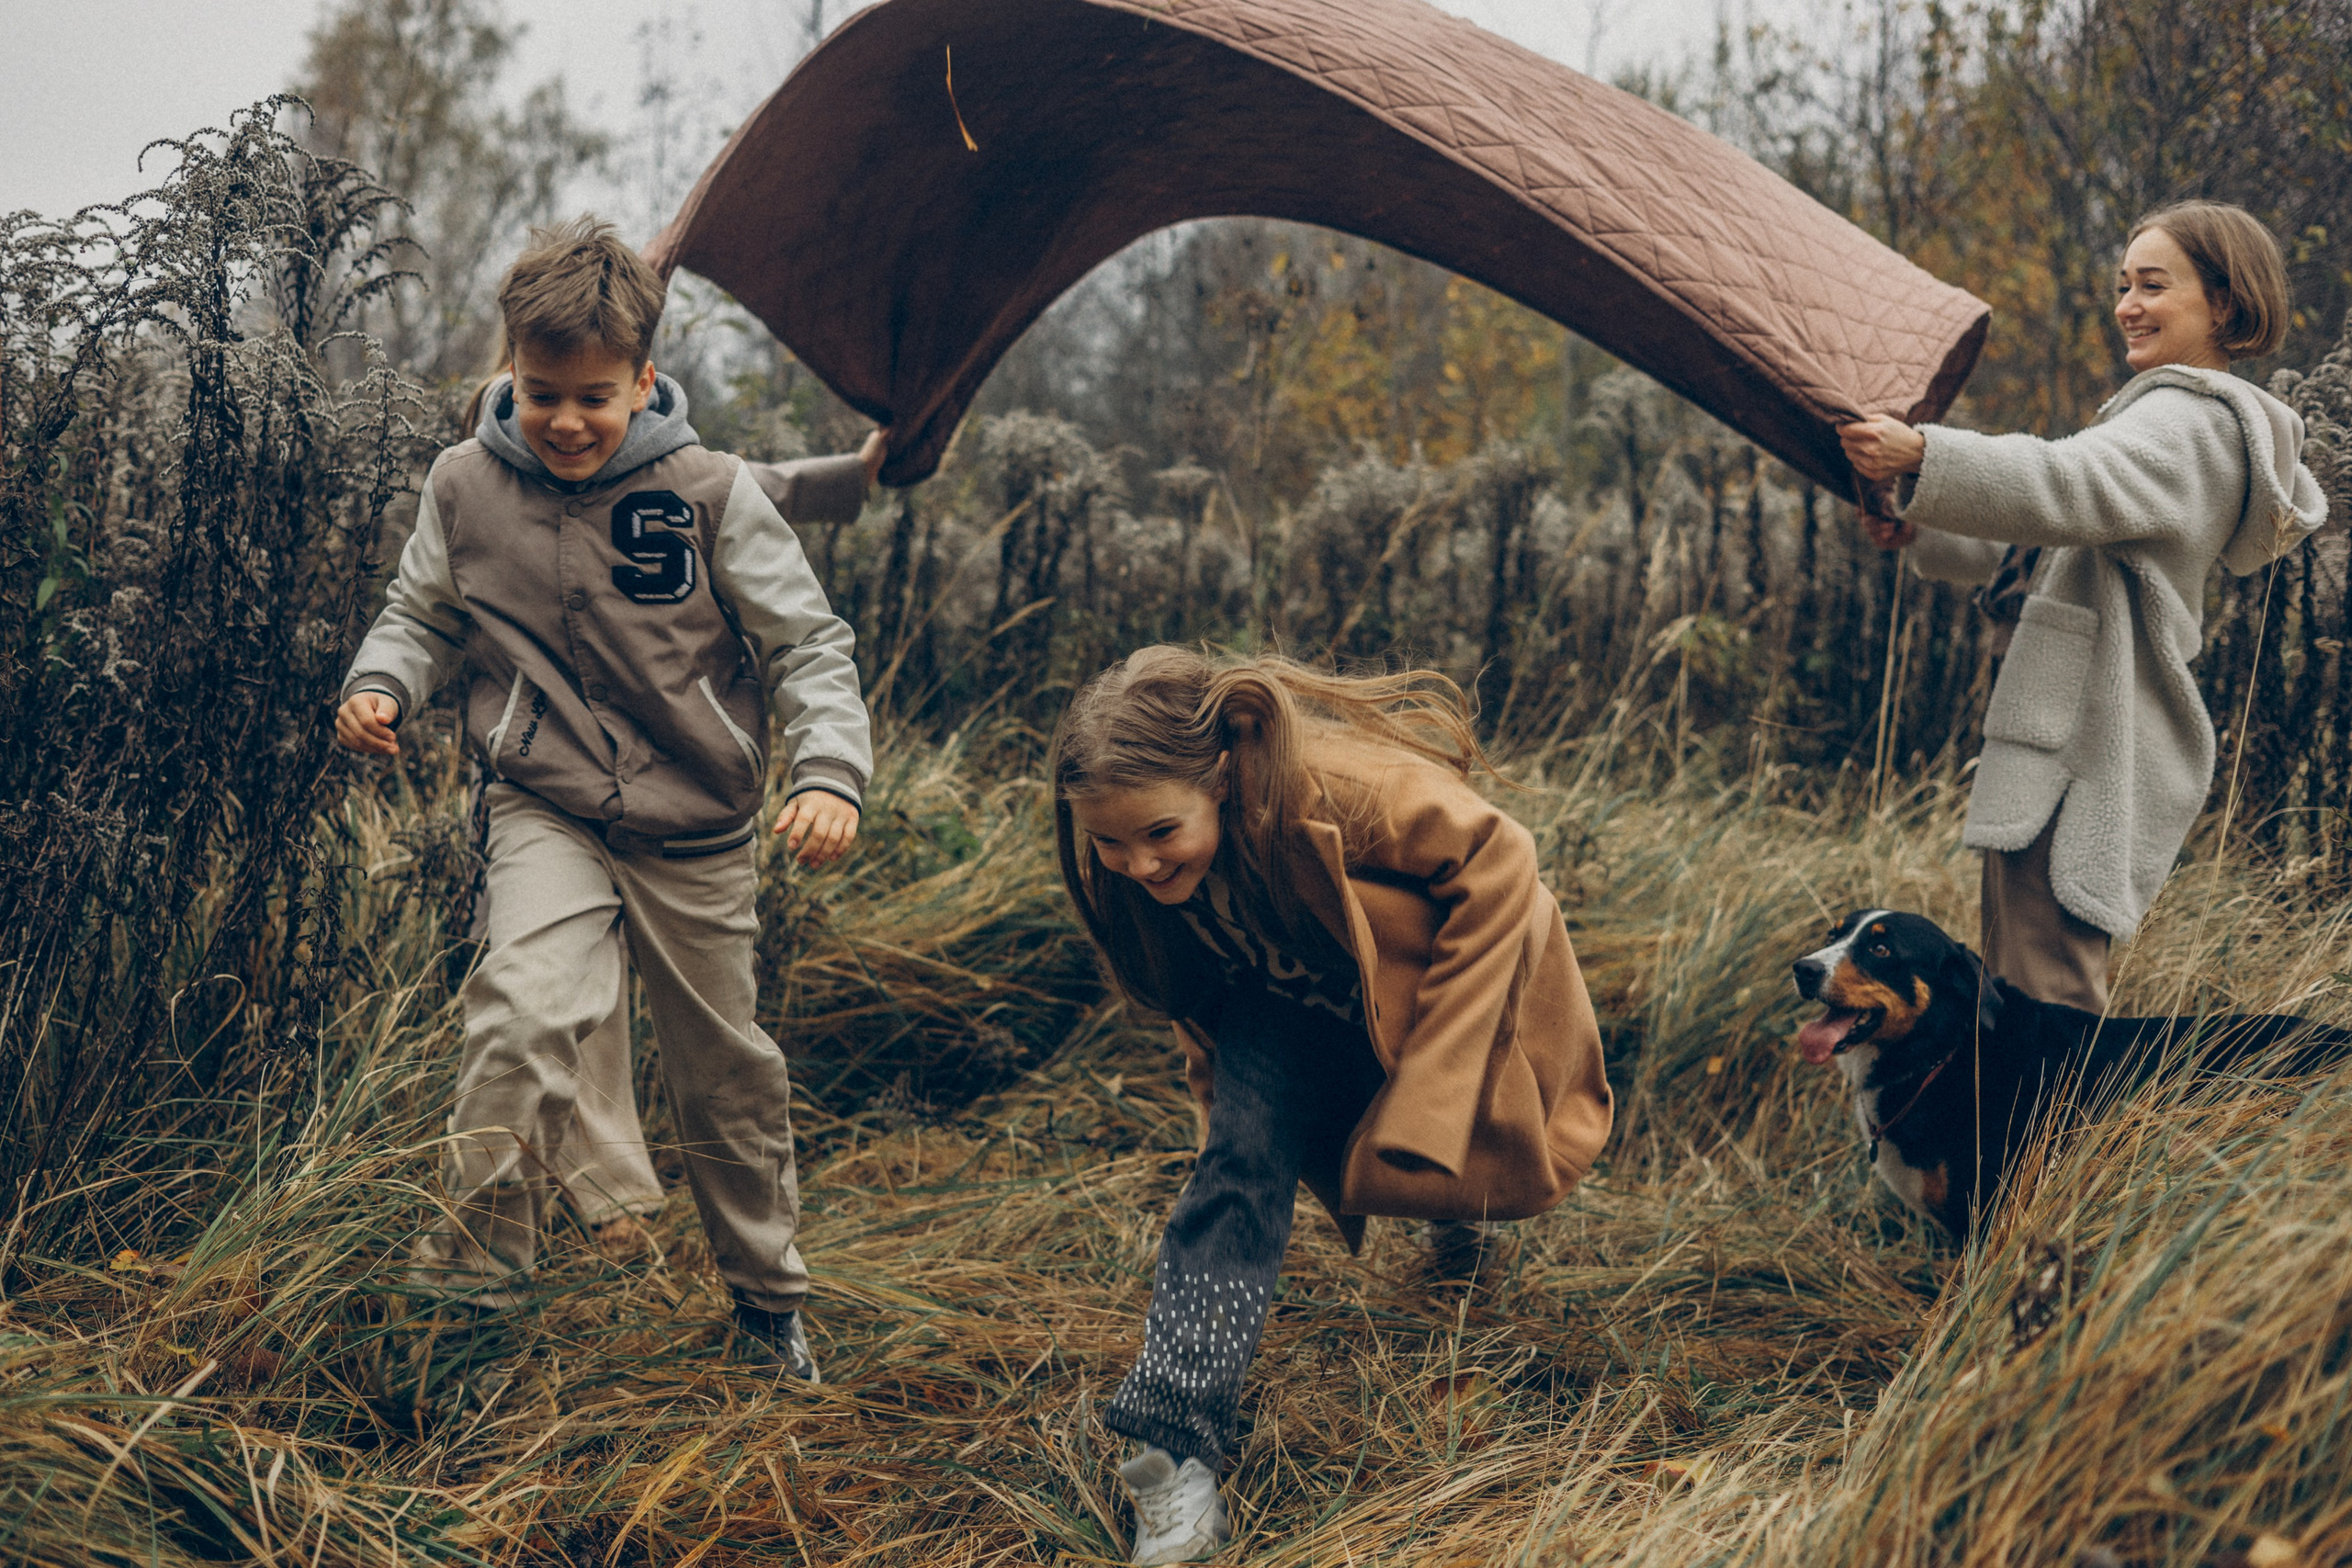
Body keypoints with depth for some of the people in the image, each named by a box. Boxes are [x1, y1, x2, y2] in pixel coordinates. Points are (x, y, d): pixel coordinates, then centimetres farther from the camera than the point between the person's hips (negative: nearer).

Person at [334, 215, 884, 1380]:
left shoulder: (709, 494, -11)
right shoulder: (466, 486, -5)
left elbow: (805, 642, -8)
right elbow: (422, 616, 10)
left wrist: (829, 771, -22)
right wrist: (380, 684, -11)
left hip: (697, 829, 0)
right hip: (545, 810, 0)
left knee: (727, 1068, 12)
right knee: (526, 1008, -29)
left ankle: (767, 1296, 32)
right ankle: (482, 1247, -13)